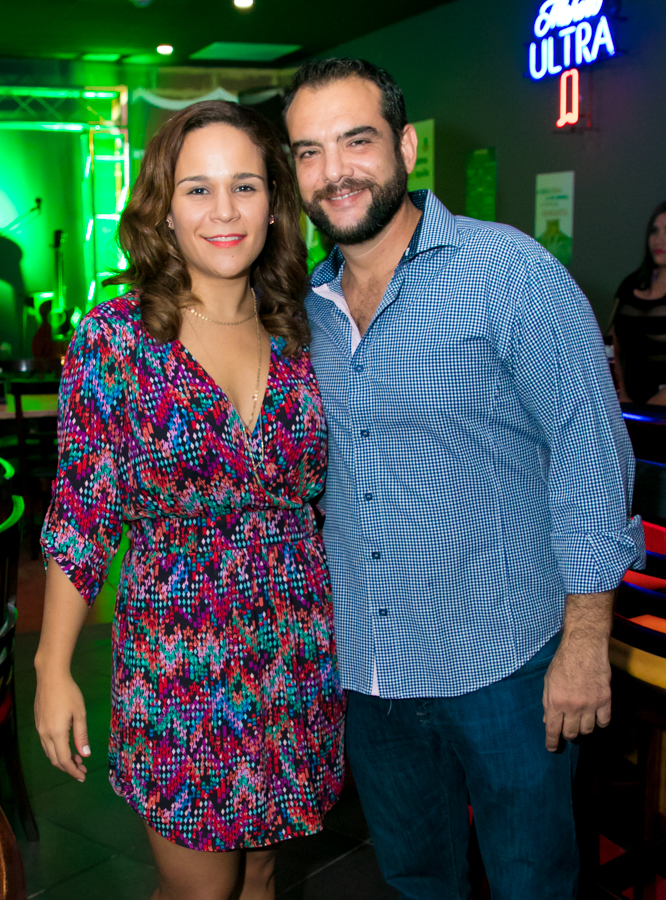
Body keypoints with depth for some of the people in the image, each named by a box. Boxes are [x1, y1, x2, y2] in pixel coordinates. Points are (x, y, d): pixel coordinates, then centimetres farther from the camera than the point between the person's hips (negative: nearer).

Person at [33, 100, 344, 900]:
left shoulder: (297, 332, 0)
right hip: (176, 666, -3)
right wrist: (53, 668, -7)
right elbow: (81, 515, -8)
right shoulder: (115, 338, -11)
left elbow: (314, 490, 7)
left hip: (298, 661, 4)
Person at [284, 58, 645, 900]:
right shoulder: (306, 302, 4)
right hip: (363, 663, 5)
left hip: (501, 664, -5)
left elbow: (589, 448, -13)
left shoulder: (510, 270, -13)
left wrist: (586, 640, -14)